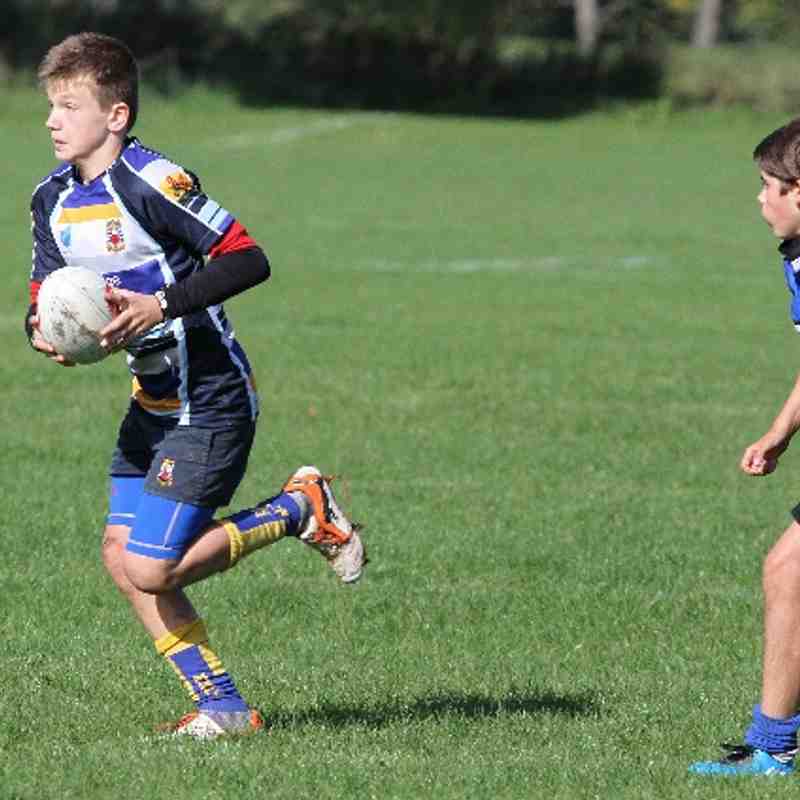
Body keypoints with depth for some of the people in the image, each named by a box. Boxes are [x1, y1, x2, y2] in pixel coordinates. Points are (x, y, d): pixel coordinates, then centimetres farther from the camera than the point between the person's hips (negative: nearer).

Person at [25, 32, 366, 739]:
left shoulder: (151, 182, -19)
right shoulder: (53, 200, 6)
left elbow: (249, 259, -22)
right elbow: (43, 302, 11)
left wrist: (161, 306, -29)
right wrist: (45, 335, -13)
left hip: (211, 403, -9)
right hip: (153, 404, 9)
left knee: (150, 570, -12)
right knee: (121, 555, 3)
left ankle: (300, 509, 6)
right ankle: (222, 707, 12)